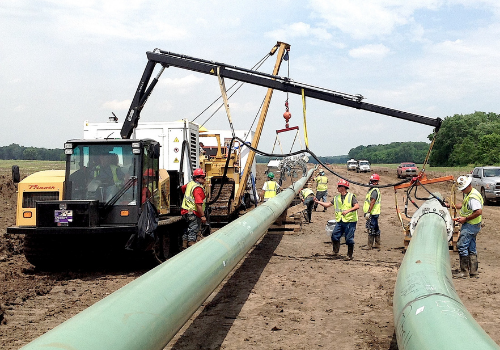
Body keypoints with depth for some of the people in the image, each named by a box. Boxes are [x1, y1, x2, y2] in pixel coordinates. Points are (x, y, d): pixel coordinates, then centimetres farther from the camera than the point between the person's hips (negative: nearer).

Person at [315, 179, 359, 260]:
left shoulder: (351, 196, -6)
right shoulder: (336, 198, 12)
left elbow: (357, 206, -14)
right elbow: (328, 204, 13)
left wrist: (348, 210, -24)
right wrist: (318, 202, 5)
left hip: (350, 221, -6)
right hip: (340, 221, 6)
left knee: (349, 239, -1)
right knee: (334, 236, -2)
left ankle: (350, 255, 10)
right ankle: (335, 252, 12)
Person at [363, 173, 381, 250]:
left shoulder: (374, 190, -15)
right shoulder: (371, 189, 18)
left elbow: (372, 202, -22)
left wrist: (368, 212, -25)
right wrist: (367, 212, 24)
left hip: (372, 214, -10)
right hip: (374, 213, 10)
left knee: (371, 229, -8)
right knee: (376, 229, 14)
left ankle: (370, 245, -6)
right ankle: (377, 244, 22)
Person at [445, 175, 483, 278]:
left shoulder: (473, 197, -21)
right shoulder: (468, 194, 13)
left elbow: (479, 212, -27)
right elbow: (463, 205, 28)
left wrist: (465, 218, -21)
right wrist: (450, 206, 21)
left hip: (470, 225, -11)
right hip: (471, 225, 11)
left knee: (462, 246, -8)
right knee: (471, 248, 12)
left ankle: (464, 271, -2)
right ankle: (473, 272, 18)